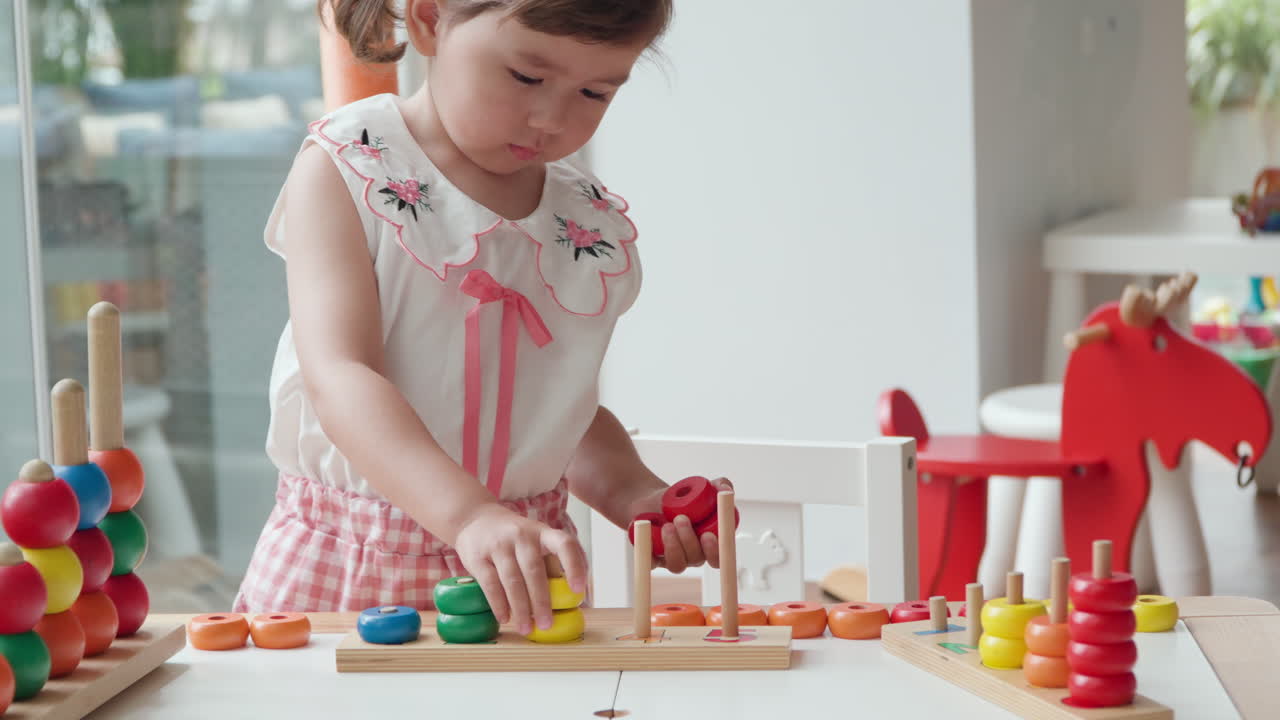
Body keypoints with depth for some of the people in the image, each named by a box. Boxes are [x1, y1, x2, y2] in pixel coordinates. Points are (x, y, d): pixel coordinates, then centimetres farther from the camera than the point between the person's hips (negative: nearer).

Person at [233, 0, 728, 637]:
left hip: (527, 570, 5)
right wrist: (470, 514, -35)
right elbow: (339, 379, -21)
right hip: (345, 572, -5)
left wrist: (631, 495, -6)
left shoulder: (593, 224, 6)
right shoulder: (344, 171, -8)